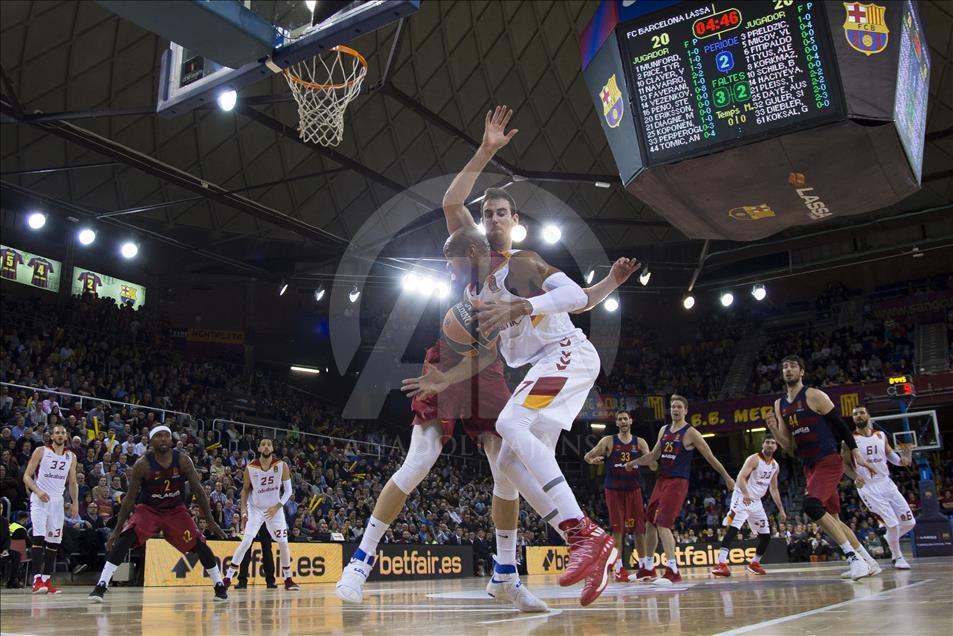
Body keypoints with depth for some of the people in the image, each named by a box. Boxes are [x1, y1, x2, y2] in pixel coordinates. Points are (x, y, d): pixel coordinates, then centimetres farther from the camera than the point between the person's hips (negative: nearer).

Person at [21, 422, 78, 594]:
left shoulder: (71, 456, 9)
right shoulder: (41, 451, -3)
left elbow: (72, 483, 15)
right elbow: (27, 476, -4)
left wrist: (75, 503, 4)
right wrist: (38, 491, -20)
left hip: (58, 500, 5)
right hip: (40, 499, -5)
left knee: (54, 541, 4)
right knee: (39, 537, -15)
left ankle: (46, 580, 10)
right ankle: (37, 579, -18)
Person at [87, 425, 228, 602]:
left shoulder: (183, 461, -16)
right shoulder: (142, 464, -20)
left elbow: (198, 490, -10)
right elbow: (130, 497, -13)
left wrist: (210, 522, -12)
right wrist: (117, 529, -15)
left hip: (176, 510, 1)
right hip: (148, 509, -1)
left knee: (200, 544, -7)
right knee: (124, 539, -25)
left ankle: (220, 587, 8)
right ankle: (101, 586, -20)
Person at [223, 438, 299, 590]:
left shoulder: (282, 466, -14)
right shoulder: (250, 468, -12)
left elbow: (288, 491, -8)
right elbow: (245, 489, 3)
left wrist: (277, 506, -20)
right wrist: (244, 510, -6)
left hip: (275, 509, 1)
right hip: (255, 509, -1)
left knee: (283, 543, 2)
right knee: (246, 542, -14)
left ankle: (288, 579, 16)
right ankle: (228, 577, -7)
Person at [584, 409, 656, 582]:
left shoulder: (640, 442, 5)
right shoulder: (608, 441, 2)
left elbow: (654, 467, 1)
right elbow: (587, 456, 3)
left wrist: (652, 461, -23)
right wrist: (593, 460, -21)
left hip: (634, 488, 2)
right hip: (614, 489, -2)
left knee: (639, 527, 3)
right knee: (617, 529, -3)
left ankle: (644, 566, 12)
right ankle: (619, 568, 1)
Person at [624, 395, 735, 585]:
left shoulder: (690, 433, -9)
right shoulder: (664, 430, 11)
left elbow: (710, 457, -6)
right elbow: (654, 455, 21)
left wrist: (727, 478, -4)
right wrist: (634, 462, 14)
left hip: (678, 482, -7)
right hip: (661, 480, 8)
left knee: (663, 524, -17)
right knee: (649, 522, 11)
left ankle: (673, 571, -15)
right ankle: (649, 568, 24)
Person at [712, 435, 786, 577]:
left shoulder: (775, 466, 10)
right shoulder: (754, 459, -13)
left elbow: (774, 489, 19)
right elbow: (741, 478, -24)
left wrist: (781, 509, 15)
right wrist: (745, 494, -42)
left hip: (756, 501, 8)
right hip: (742, 498, -8)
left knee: (766, 535, 9)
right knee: (732, 528, -22)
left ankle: (754, 564, 28)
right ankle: (721, 564, -30)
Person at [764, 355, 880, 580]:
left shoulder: (814, 395, -8)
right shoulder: (779, 405, 11)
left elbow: (840, 425, -5)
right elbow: (789, 446, 12)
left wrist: (856, 454, -9)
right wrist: (774, 430, -6)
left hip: (829, 461, -8)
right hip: (809, 467, 8)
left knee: (811, 505, -26)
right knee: (831, 517, 12)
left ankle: (853, 556, -17)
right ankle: (867, 561, 26)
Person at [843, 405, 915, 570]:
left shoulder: (880, 435, 7)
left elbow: (891, 455, 14)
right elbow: (845, 464, -3)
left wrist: (902, 460, -9)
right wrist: (855, 477, -22)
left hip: (886, 483, 5)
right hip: (868, 488, -5)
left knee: (909, 522, 4)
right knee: (893, 524, -11)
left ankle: (889, 539, 33)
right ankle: (897, 557, 12)